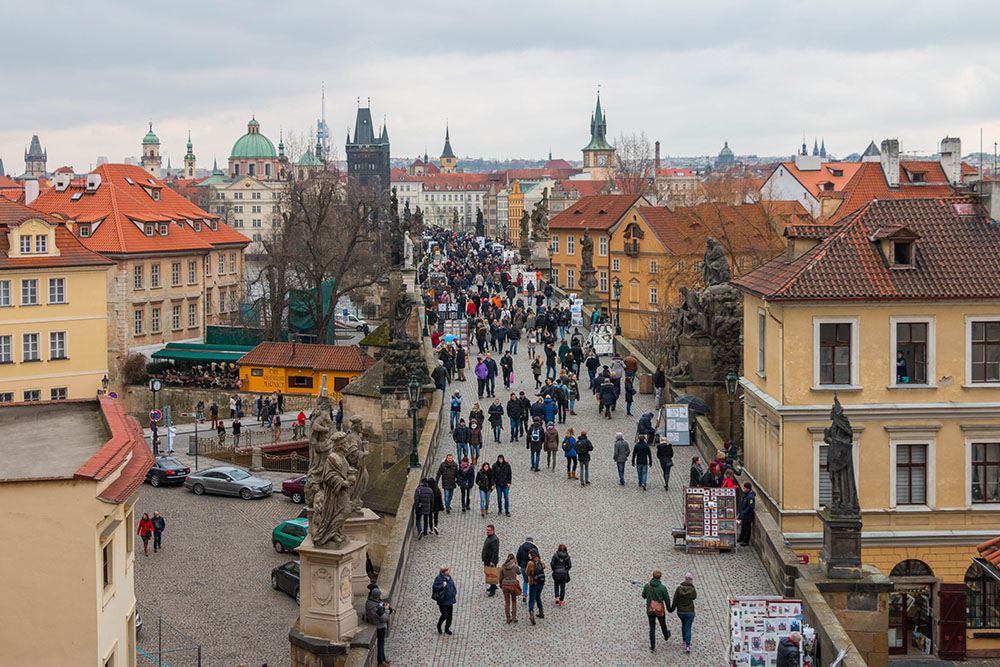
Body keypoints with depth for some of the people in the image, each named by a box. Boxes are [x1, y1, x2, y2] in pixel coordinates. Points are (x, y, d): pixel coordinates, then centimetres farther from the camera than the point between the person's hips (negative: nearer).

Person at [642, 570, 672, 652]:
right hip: (660, 611, -1)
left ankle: (652, 646, 7)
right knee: (663, 624, 26)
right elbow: (667, 599, -7)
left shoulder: (647, 586, -11)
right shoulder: (662, 587, -17)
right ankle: (666, 636, 53)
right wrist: (669, 608, 12)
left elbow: (644, 596, 5)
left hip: (650, 610, 1)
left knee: (652, 628, 8)